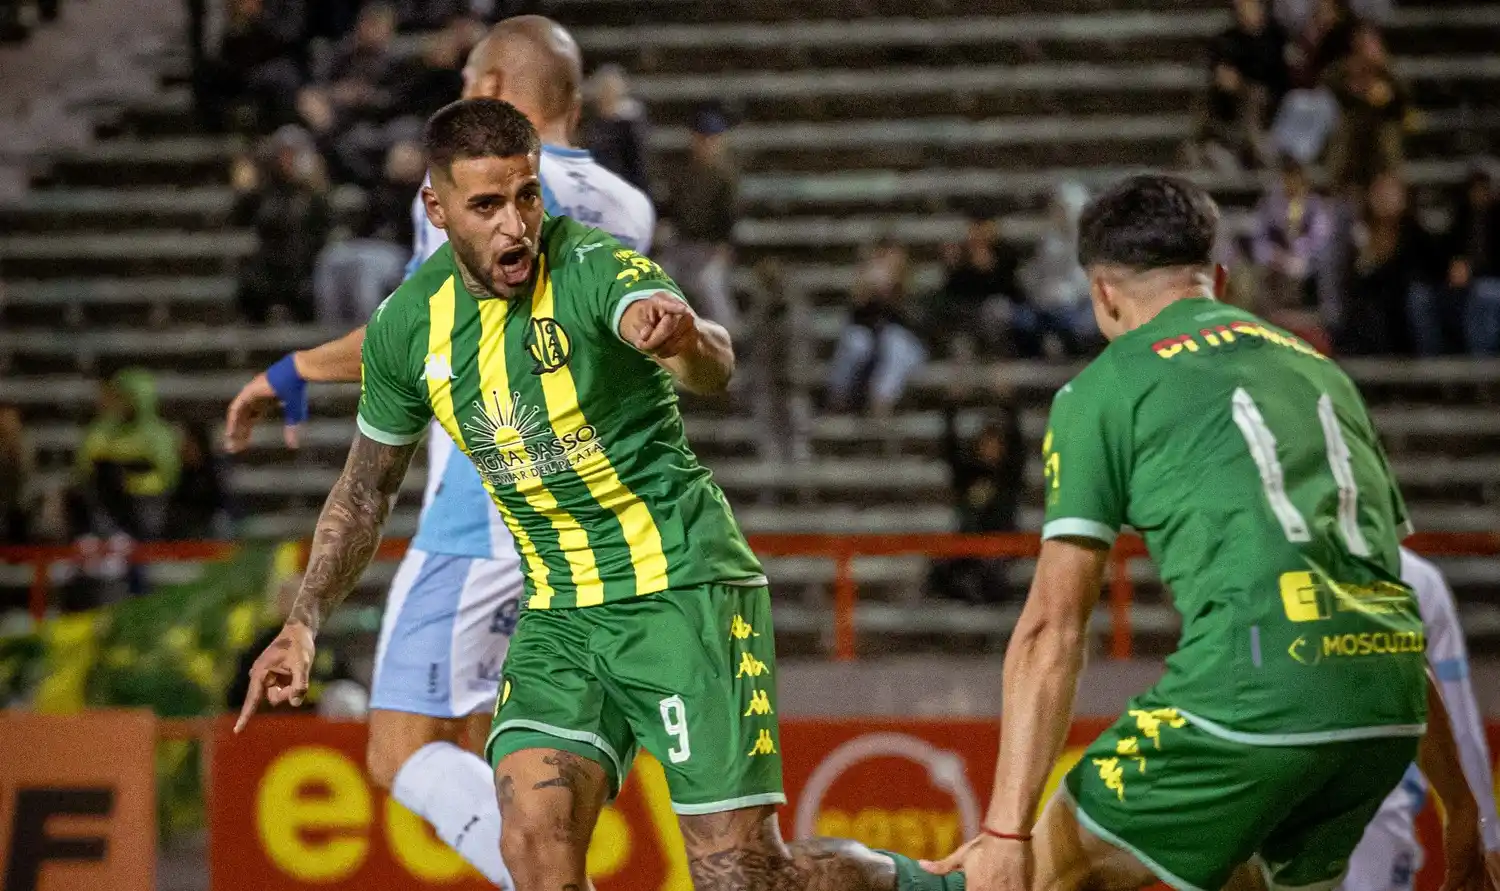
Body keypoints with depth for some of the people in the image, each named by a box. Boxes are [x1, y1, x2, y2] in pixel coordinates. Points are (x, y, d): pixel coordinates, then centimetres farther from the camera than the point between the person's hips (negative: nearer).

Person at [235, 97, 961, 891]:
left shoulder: (593, 268, -17)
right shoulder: (407, 327, 0)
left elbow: (714, 369, -38)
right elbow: (366, 486, 17)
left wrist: (688, 341, -61)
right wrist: (303, 624, 9)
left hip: (684, 591, -5)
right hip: (559, 612, 5)